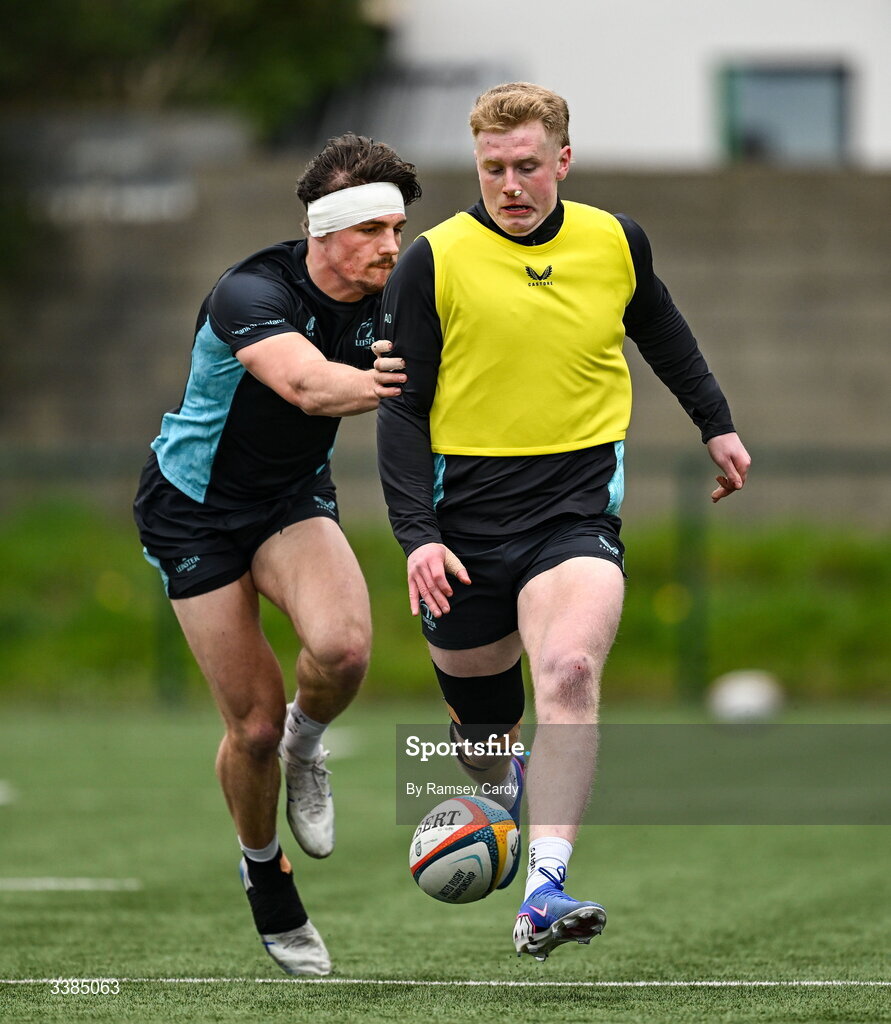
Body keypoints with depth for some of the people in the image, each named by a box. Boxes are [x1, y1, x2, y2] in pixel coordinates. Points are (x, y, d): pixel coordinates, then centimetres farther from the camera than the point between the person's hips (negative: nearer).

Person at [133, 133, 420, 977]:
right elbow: (310, 385, -48)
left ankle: (306, 745, 6)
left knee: (343, 646, -29)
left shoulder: (386, 302, -9)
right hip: (194, 510, -4)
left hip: (294, 498, 4)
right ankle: (264, 877, 24)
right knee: (253, 724, -5)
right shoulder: (250, 294, -29)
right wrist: (397, 382, -63)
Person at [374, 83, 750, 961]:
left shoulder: (615, 243, 4)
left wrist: (716, 425, 31)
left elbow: (659, 329, 26)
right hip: (466, 517, 0)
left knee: (570, 671, -25)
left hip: (577, 506, 0)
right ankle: (499, 789, 51)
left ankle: (544, 895, -31)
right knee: (474, 697, 12)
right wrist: (417, 534, -12)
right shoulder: (433, 262, -5)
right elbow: (401, 408, -3)